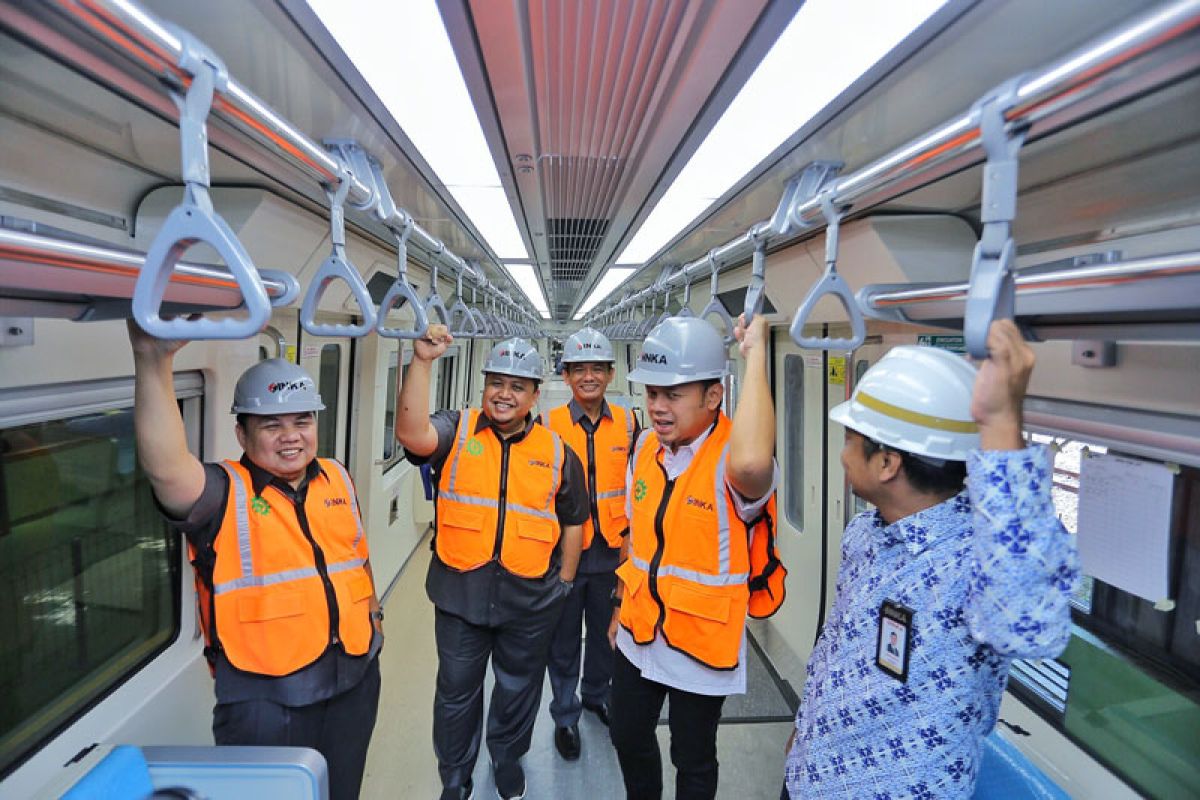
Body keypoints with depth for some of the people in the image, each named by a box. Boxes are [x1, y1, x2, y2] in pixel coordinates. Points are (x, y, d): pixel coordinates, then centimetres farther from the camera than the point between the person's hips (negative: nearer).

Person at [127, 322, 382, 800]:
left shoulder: (337, 479, 3)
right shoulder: (225, 494, -15)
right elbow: (166, 469, -37)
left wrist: (372, 613, 22)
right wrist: (154, 362, -48)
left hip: (355, 680, 5)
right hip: (265, 698, -5)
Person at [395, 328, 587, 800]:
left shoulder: (557, 452, 0)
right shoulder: (456, 431, -4)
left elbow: (573, 522, 7)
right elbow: (412, 434, -26)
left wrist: (564, 583, 7)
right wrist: (422, 362, -29)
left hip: (532, 600, 1)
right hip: (461, 592, -1)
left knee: (519, 690, 21)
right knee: (456, 691, 17)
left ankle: (508, 762, 48)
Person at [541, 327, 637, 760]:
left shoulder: (627, 422, -1)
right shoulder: (549, 424, -8)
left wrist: (630, 530, 9)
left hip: (613, 549, 3)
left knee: (607, 631, 20)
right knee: (564, 639, 13)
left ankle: (596, 694, 45)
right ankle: (566, 715, 34)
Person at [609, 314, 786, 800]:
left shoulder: (730, 455, -25)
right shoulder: (647, 446, -3)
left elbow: (752, 464, -52)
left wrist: (755, 355, -40)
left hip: (701, 644, -6)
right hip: (638, 637, 6)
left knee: (692, 760, 18)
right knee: (628, 739, 25)